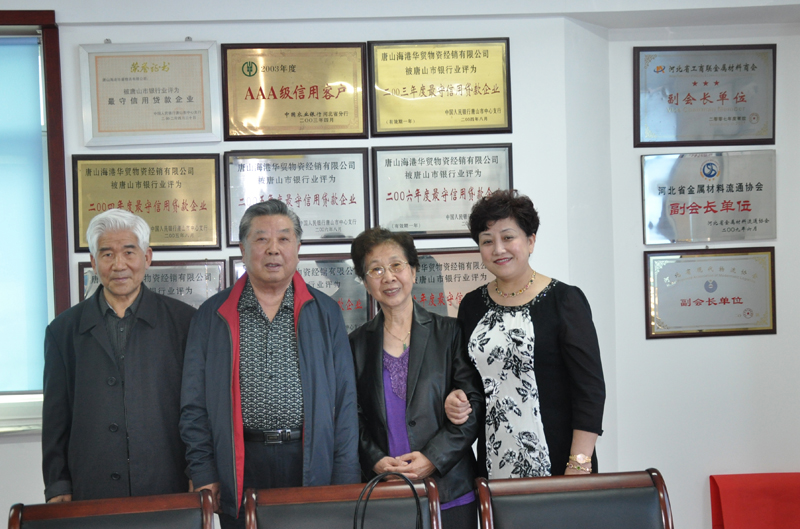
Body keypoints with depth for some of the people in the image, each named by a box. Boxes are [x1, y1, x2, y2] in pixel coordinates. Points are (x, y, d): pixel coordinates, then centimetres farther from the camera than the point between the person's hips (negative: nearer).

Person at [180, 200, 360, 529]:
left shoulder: (325, 313, 6)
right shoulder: (212, 315, 6)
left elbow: (344, 400, 4)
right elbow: (194, 404, 5)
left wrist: (345, 478, -2)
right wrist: (203, 473, -2)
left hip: (310, 464, 0)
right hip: (240, 469, 0)